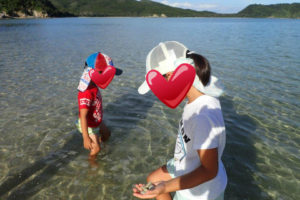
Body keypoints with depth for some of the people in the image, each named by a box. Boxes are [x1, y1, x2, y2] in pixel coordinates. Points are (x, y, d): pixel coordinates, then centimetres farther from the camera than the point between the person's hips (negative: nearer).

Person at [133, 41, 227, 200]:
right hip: (185, 166, 8)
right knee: (152, 180, 25)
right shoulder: (198, 98, -12)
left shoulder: (204, 116, -38)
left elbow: (209, 171, -30)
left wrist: (166, 186, -38)